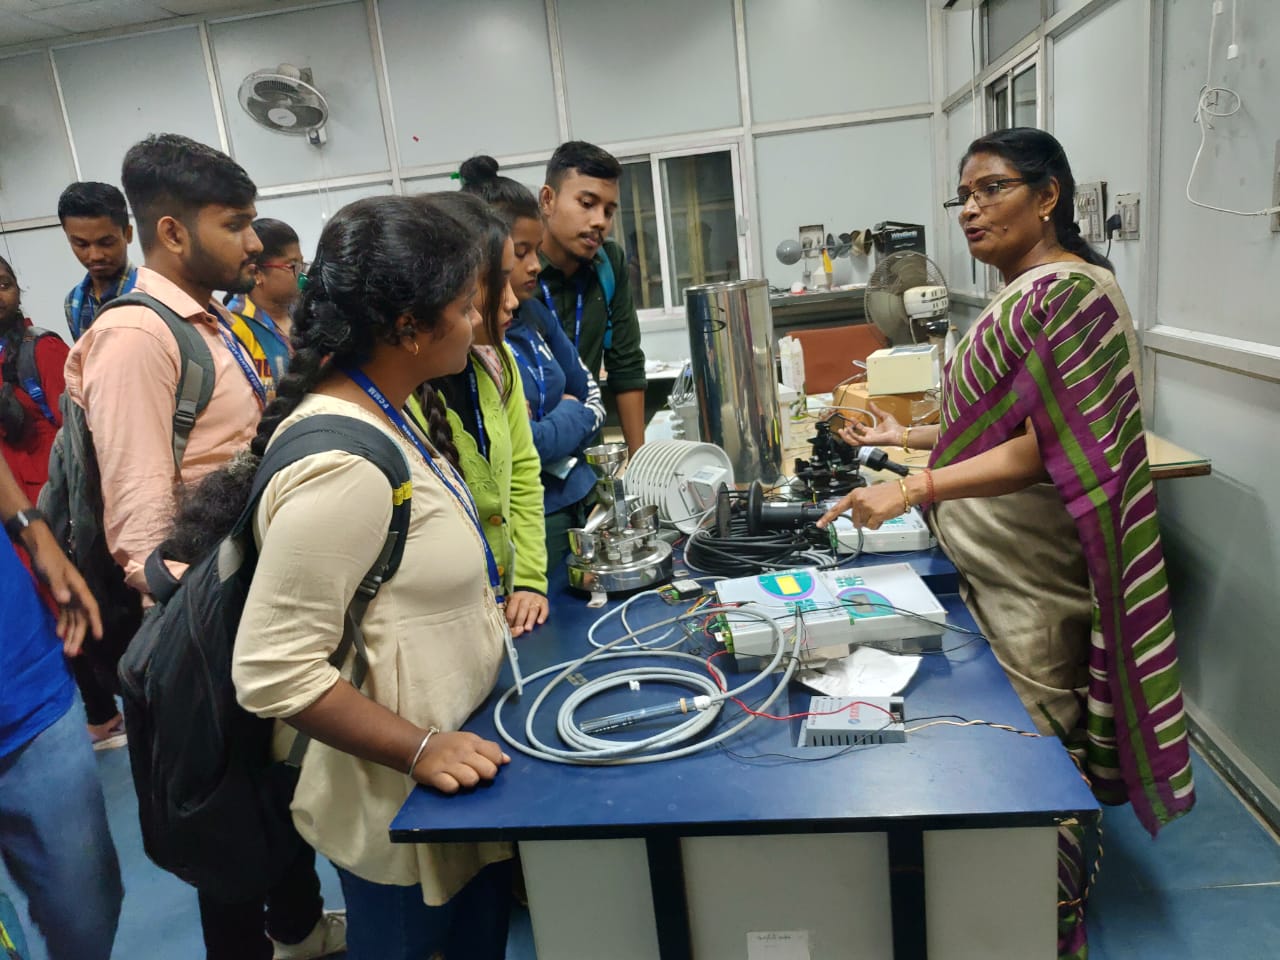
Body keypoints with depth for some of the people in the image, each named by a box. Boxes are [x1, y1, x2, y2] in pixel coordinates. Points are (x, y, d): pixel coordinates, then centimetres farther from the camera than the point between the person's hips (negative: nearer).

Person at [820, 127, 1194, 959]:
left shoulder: (1070, 293, -17)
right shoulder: (1022, 293, 13)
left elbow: (1049, 451, -23)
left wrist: (915, 490, -29)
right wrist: (911, 436, 15)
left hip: (1032, 579, -9)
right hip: (994, 567, 9)